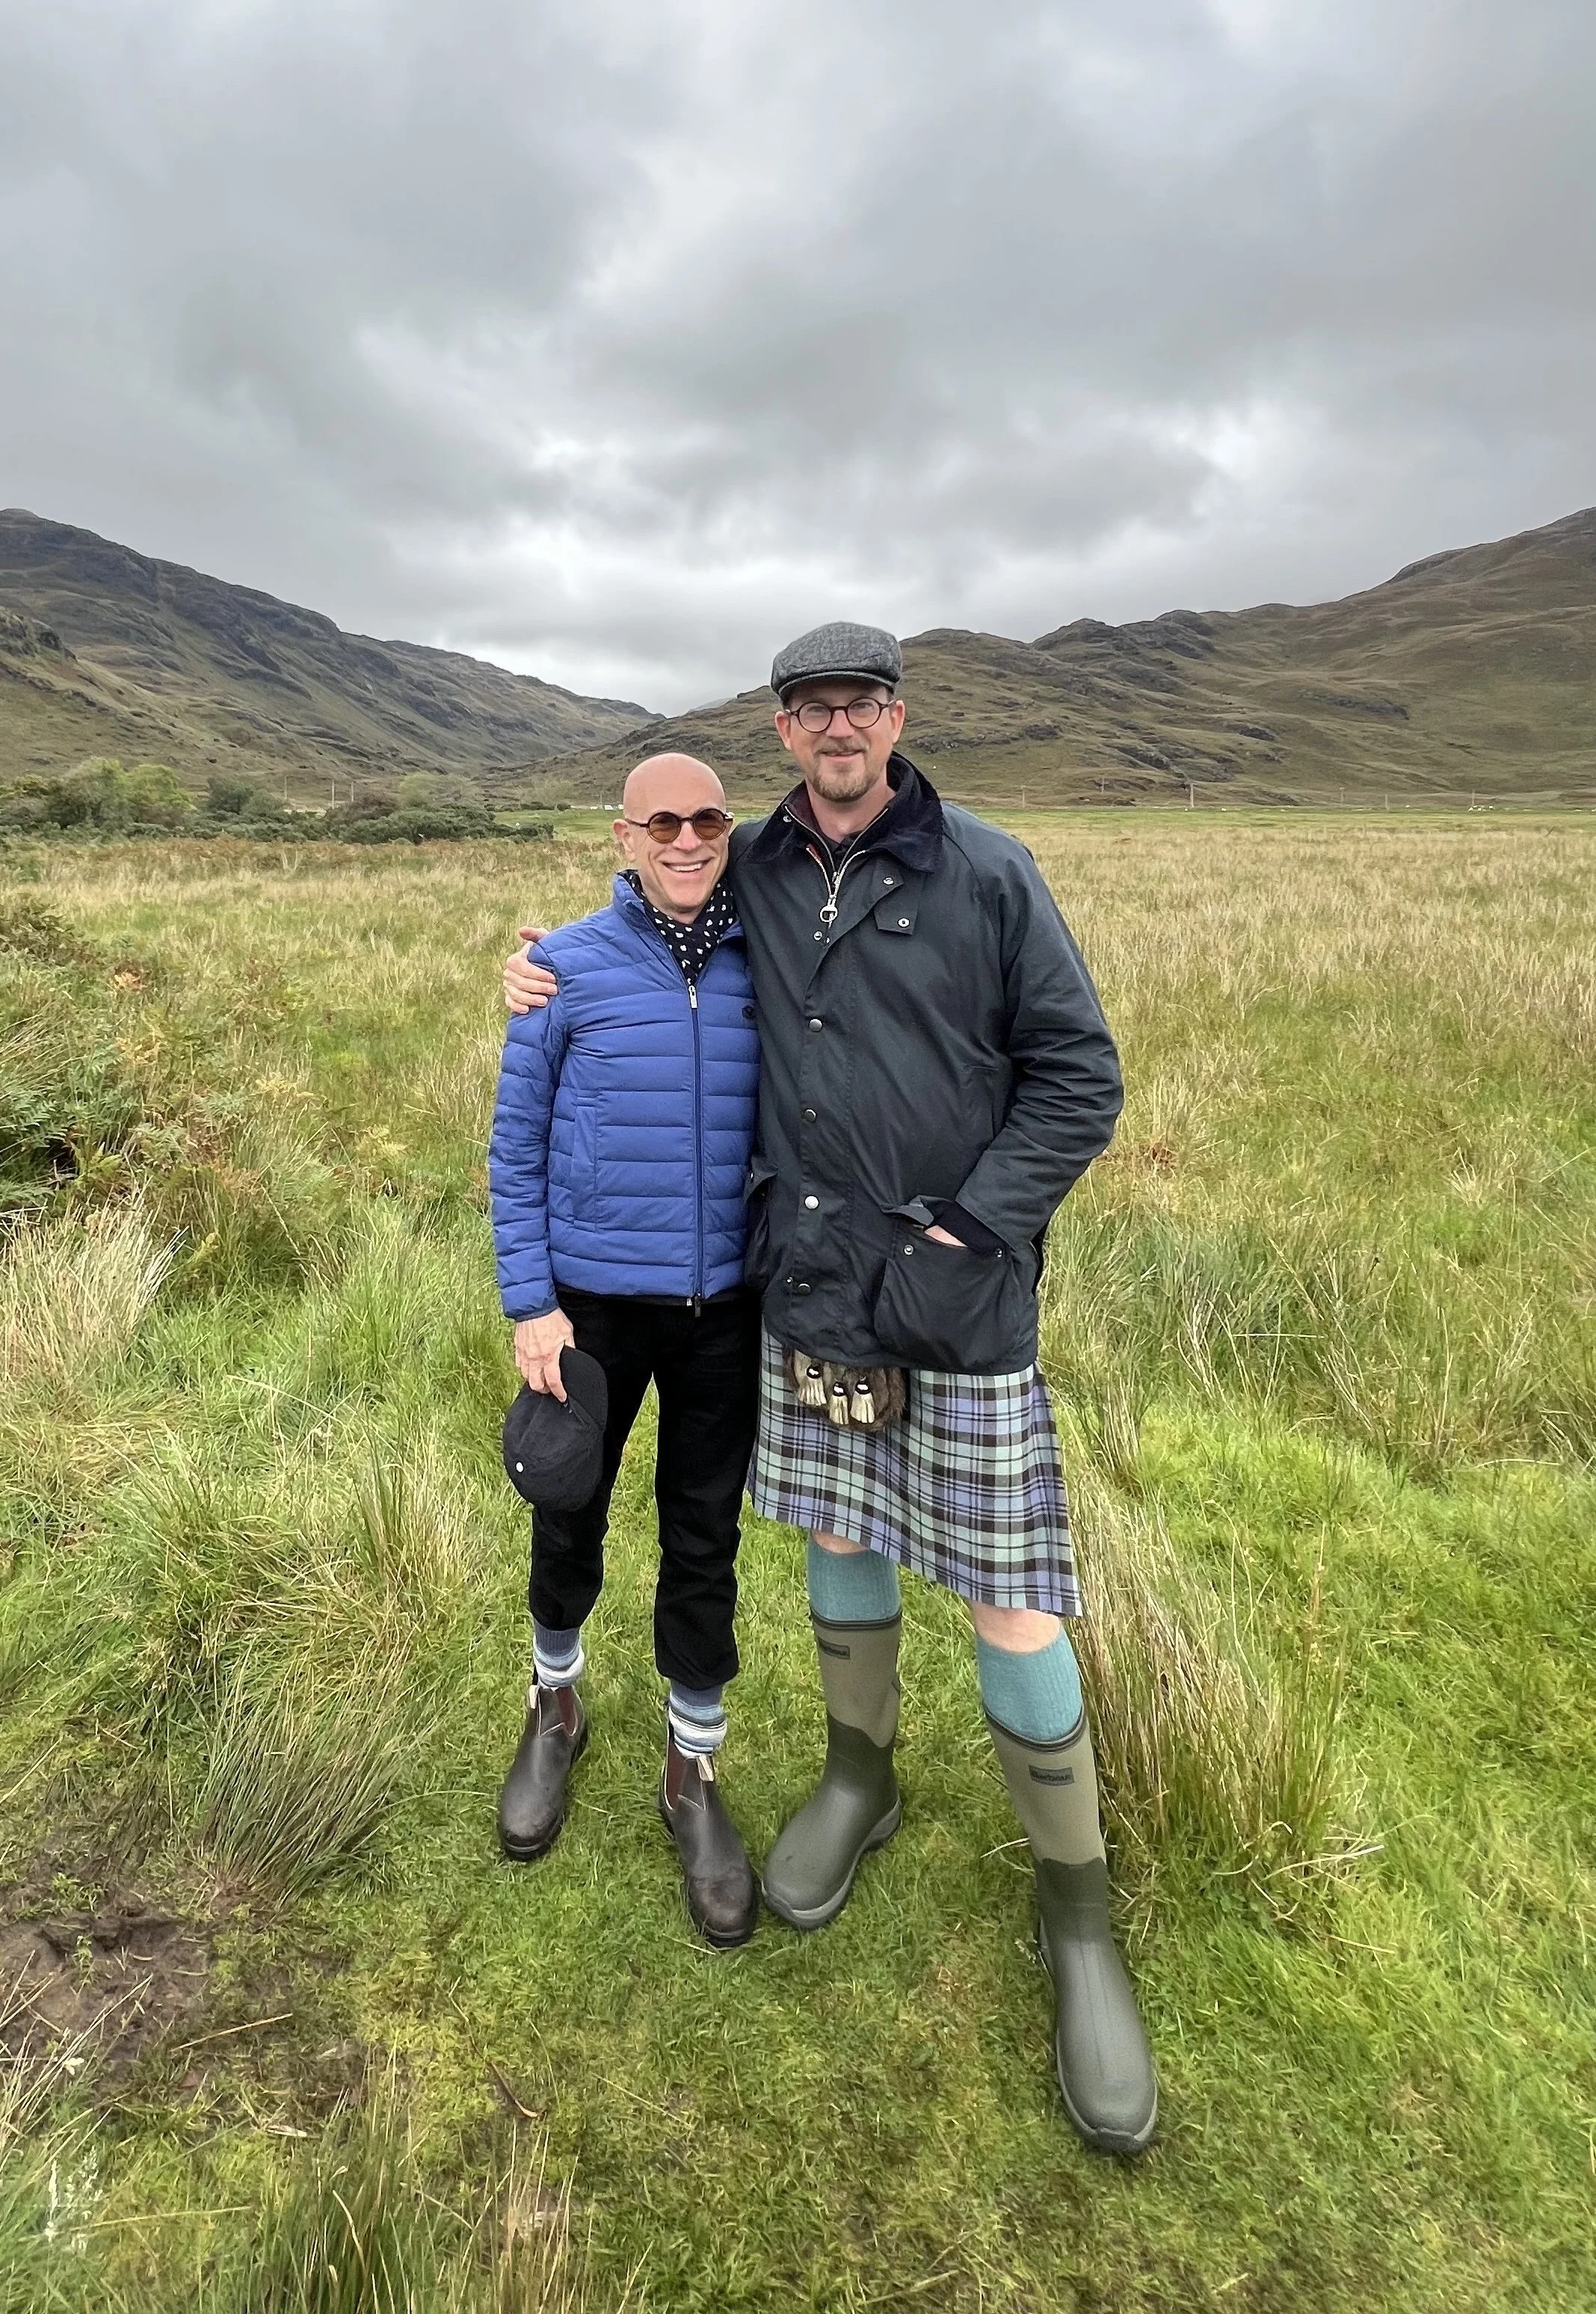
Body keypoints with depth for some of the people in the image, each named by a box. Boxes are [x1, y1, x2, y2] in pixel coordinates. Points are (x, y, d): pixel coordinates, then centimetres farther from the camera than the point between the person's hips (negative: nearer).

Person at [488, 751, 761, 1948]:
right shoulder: (568, 968, -7)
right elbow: (517, 1151, -3)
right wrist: (530, 1305, -7)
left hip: (725, 1306, 1)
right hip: (594, 1300, 0)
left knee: (705, 1542, 12)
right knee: (570, 1520, 17)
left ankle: (694, 1772, 34)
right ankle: (556, 1704, 47)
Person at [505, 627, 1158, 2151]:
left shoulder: (986, 875, -7)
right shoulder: (751, 874, 5)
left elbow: (1079, 1080, -6)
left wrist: (965, 1232, -14)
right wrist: (556, 974, 5)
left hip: (959, 1295, -4)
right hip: (806, 1287, 4)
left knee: (1009, 1607, 2)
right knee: (837, 1540, 19)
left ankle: (1076, 1916, 26)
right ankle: (858, 1780, 46)